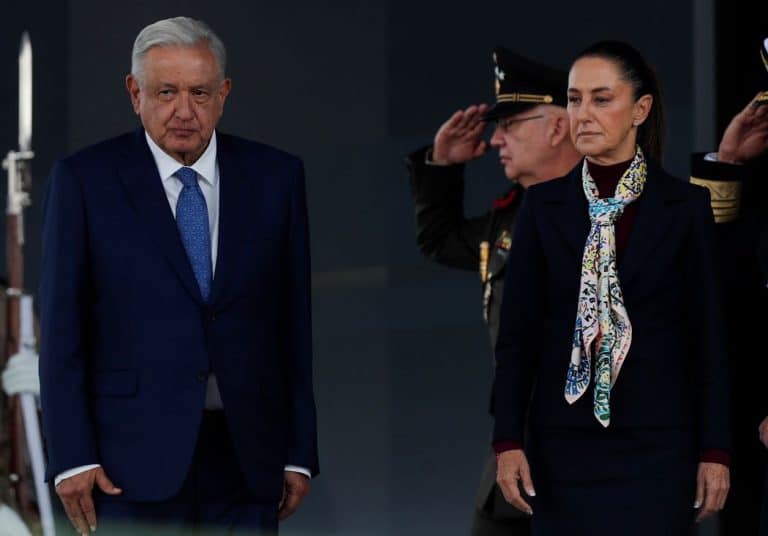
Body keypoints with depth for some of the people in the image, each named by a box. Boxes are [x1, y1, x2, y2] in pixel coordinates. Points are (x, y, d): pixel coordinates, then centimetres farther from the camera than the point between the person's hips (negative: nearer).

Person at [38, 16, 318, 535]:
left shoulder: (276, 176, 7)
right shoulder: (84, 179, 0)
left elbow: (294, 322, 8)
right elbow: (61, 328, -1)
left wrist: (300, 453, 5)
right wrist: (72, 456, -7)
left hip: (246, 455, 2)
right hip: (134, 459, -2)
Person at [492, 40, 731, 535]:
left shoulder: (686, 206, 0)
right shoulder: (544, 205, 4)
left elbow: (708, 335, 0)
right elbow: (516, 332, 4)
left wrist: (715, 450, -4)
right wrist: (508, 440, -4)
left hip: (656, 443, -1)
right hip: (563, 442, 2)